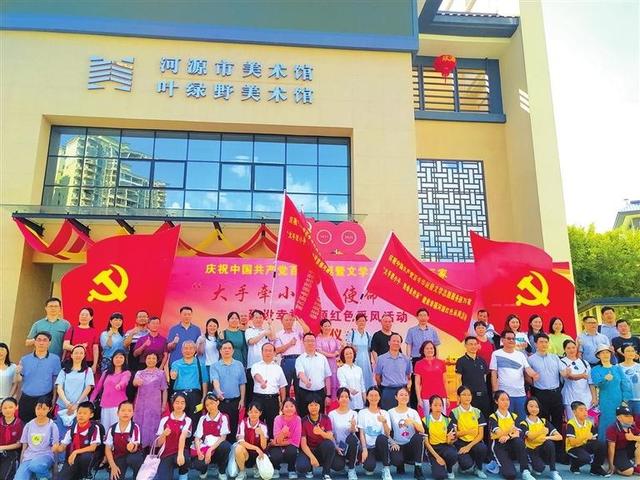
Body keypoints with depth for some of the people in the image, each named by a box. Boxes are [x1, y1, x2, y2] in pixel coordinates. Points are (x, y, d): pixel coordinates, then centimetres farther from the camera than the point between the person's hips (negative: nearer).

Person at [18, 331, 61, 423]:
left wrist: (54, 400, 0)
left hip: (45, 399, -2)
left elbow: (56, 381, 2)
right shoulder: (24, 359, 4)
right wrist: (18, 373, -13)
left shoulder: (55, 359, -2)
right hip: (26, 399, 2)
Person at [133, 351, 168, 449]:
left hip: (155, 404, -2)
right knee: (139, 423, 1)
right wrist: (137, 382, -35)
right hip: (141, 404, 2)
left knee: (152, 424, -3)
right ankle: (139, 445, 11)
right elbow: (134, 383, -10)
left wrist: (164, 405, -4)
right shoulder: (139, 373, 10)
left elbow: (164, 390, 4)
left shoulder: (161, 373, 6)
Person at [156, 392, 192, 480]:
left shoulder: (187, 420, -4)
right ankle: (168, 471, 7)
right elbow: (158, 443, 3)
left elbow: (183, 436, -23)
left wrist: (180, 454, -39)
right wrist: (163, 435, -20)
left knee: (184, 458, -35)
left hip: (180, 452, 0)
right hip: (166, 455, 0)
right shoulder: (165, 420, 3)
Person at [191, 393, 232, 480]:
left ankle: (221, 472, -6)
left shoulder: (223, 418, -3)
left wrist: (210, 450, -23)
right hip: (204, 448, 1)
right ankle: (204, 469, 10)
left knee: (226, 446, -36)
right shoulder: (202, 419, 5)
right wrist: (199, 451, -21)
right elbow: (197, 438, -2)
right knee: (196, 463, -32)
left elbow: (223, 437, -11)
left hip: (218, 448, -1)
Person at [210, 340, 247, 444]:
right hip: (220, 401, -1)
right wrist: (218, 391, -35)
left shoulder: (239, 365, 6)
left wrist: (242, 400, 1)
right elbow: (215, 380, -17)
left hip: (235, 401, 2)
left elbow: (242, 384, 6)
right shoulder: (215, 366, 0)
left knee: (233, 427, 7)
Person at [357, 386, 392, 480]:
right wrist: (364, 449, -13)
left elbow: (387, 434, -7)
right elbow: (361, 433, 0)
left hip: (381, 446, 1)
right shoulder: (362, 413, 3)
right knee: (370, 466, -32)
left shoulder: (385, 413, 4)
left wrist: (384, 422, -25)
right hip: (368, 447, -1)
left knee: (381, 437, -35)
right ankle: (368, 464, 7)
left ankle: (386, 469, -17)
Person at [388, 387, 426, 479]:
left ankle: (418, 469, -19)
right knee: (396, 460, -34)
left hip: (411, 445, 1)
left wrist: (413, 421, -26)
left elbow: (422, 431, -8)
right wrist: (393, 443, -16)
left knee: (418, 436, -32)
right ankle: (400, 464, 8)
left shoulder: (413, 412, 5)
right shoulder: (391, 412, 1)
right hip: (397, 445, -1)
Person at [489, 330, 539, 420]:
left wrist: (534, 374, -23)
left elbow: (527, 368, 1)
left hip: (521, 393, 4)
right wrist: (496, 391, -8)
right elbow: (494, 374, -2)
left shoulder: (520, 354, 11)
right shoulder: (496, 354, -1)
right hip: (504, 394, -4)